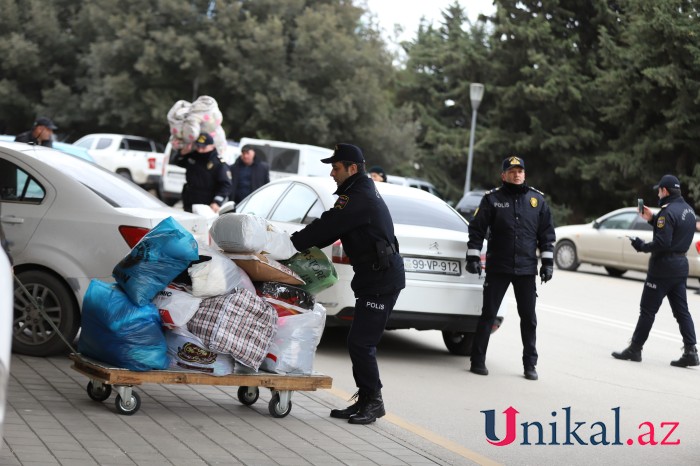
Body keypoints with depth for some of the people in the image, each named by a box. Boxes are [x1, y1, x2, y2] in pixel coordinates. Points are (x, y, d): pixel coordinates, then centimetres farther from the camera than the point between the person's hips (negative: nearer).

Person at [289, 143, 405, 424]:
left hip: (381, 280, -11)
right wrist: (305, 245, 7)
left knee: (360, 343, -9)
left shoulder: (359, 198, -18)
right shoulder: (361, 193, 17)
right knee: (360, 342, 12)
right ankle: (366, 401, 17)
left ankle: (373, 402, 1)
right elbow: (331, 229, 18)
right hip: (375, 277, 11)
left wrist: (291, 244, -11)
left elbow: (327, 226, -19)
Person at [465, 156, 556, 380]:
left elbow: (547, 233, 11)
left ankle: (530, 364, 15)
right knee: (488, 315, 2)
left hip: (527, 270, 2)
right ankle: (478, 360, 9)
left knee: (529, 318, 6)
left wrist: (548, 261, 7)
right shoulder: (492, 199, 0)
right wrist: (473, 256, -5)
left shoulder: (537, 199, 7)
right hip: (497, 268, -2)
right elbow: (477, 229, 1)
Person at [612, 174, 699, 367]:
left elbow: (662, 243, -25)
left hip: (663, 268, -8)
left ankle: (635, 349, 7)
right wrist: (652, 219, 13)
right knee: (682, 311, 9)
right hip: (681, 266, 8)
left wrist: (642, 246, -11)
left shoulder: (668, 212, -19)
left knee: (647, 309, 1)